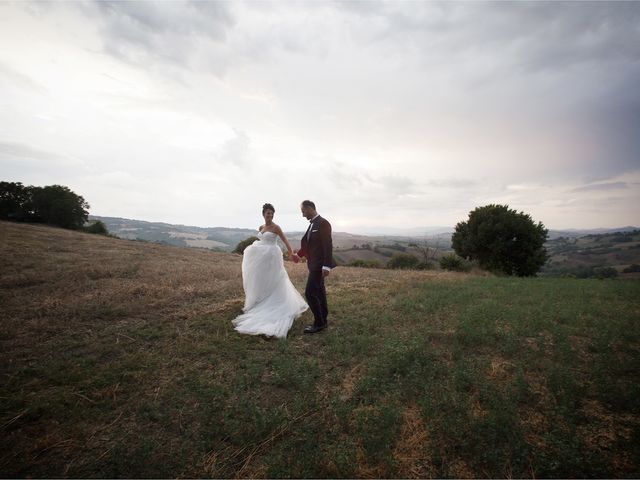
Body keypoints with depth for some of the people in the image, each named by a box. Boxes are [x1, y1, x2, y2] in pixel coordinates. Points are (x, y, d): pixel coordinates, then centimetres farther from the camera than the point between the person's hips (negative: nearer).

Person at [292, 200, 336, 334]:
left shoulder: (323, 223, -16)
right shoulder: (313, 223, 11)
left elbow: (328, 245, -21)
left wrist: (326, 266, -24)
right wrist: (299, 254, 27)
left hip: (319, 265, -9)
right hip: (314, 264, 9)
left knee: (310, 293, -7)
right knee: (319, 292, 15)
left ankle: (319, 323, 6)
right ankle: (323, 321, 27)